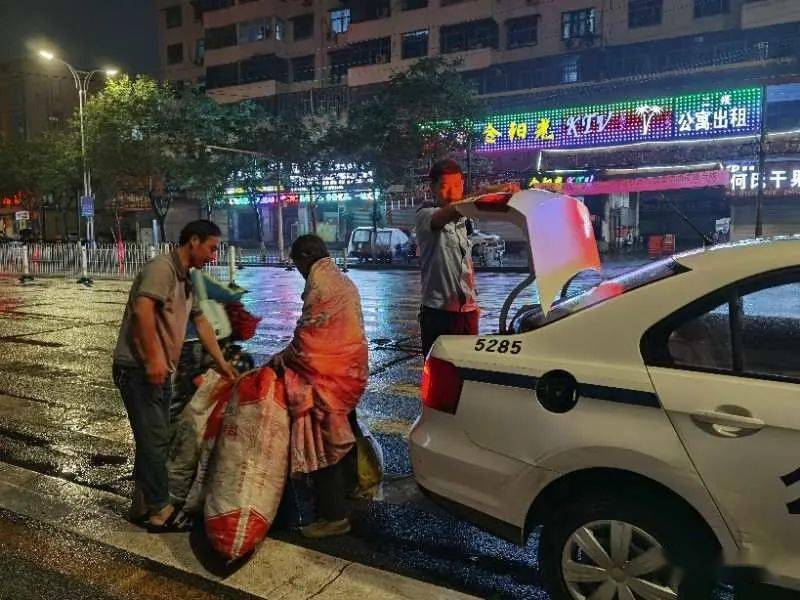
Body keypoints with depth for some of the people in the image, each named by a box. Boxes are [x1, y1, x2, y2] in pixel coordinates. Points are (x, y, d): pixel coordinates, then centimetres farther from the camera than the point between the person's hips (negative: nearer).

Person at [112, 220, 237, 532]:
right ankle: (160, 511, 7)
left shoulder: (186, 280, 18)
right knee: (155, 440, -4)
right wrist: (154, 357, -29)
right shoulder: (162, 267, -13)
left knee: (154, 439, 16)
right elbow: (142, 309, -27)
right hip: (139, 369, -10)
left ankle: (143, 505, 28)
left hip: (160, 371, 10)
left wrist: (221, 362, 21)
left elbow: (201, 322, 22)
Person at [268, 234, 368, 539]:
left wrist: (282, 359, -3)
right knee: (338, 438, 19)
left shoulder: (319, 283, -14)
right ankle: (340, 495, 33)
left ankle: (333, 515, 5)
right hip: (348, 369, 10)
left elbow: (307, 334, -16)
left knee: (323, 442, -2)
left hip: (327, 375, -10)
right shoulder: (343, 280, 15)